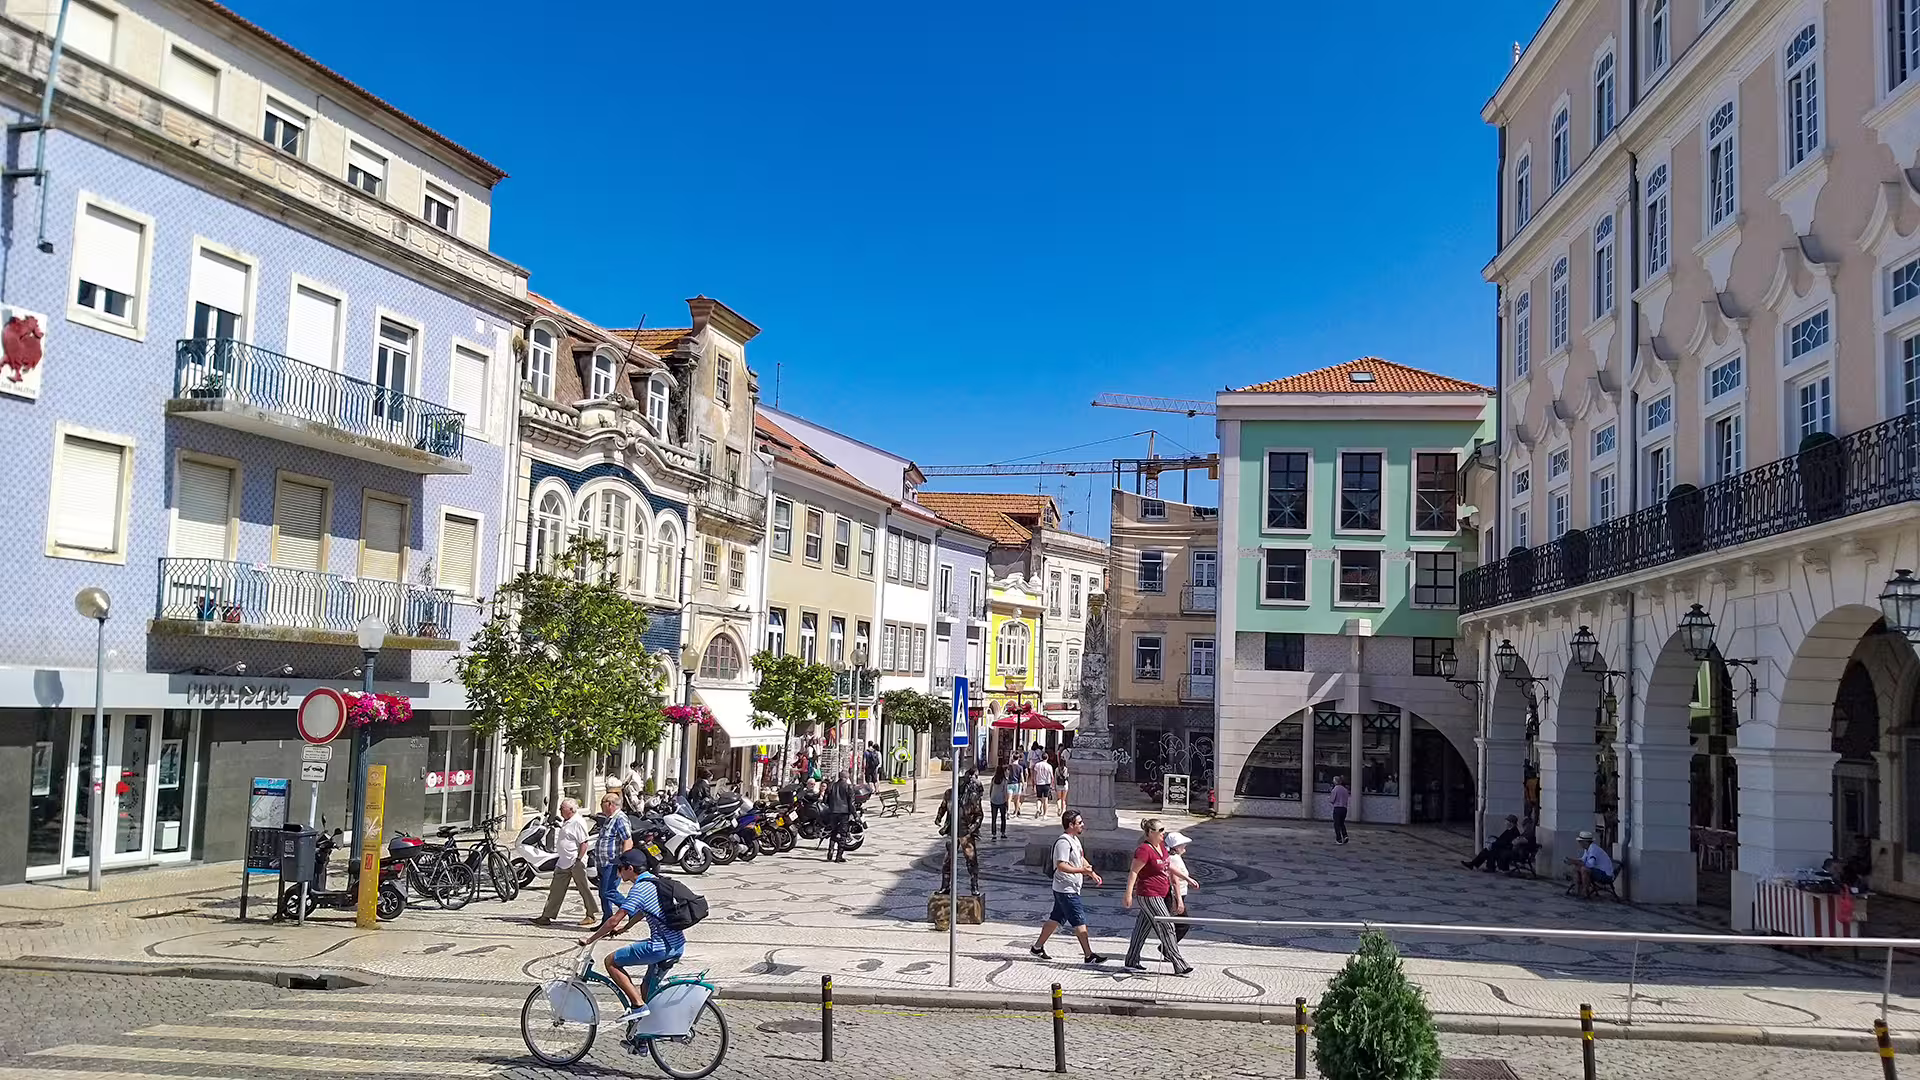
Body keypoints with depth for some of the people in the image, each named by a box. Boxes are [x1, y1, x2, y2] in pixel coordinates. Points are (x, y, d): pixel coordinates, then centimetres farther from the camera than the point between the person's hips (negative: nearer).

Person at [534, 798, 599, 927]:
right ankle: (546, 917, 10)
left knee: (584, 890, 1)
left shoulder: (578, 822, -16)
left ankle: (591, 916, 11)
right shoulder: (566, 821, 13)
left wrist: (579, 860, -23)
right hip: (563, 862, 10)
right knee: (556, 890, 8)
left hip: (575, 863, -10)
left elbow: (584, 843, -20)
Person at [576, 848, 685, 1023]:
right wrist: (625, 927, 38)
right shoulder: (655, 881, 15)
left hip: (662, 947, -9)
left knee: (611, 961, 0)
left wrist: (590, 940, -5)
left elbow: (614, 920, -15)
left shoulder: (638, 889, -12)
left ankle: (638, 1006, -3)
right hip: (678, 945, 10)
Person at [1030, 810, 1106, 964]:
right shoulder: (1063, 842, -20)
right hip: (1066, 890, -10)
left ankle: (1037, 947, 24)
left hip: (1069, 889, 10)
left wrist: (1093, 873, 17)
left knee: (1056, 919, 16)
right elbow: (1061, 866, -27)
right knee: (1080, 921, -6)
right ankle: (1089, 955, 0)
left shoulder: (1074, 839, 13)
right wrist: (1081, 870, -31)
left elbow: (1081, 859, 26)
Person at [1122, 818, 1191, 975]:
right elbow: (1133, 872, -20)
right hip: (1149, 896, -9)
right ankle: (1179, 965, -2)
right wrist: (1128, 893, -25)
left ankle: (1131, 962, 24)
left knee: (1142, 928, 15)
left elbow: (1169, 867, 23)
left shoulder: (1161, 846, 9)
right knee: (1166, 928, -6)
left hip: (1159, 895, 9)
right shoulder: (1144, 850, -19)